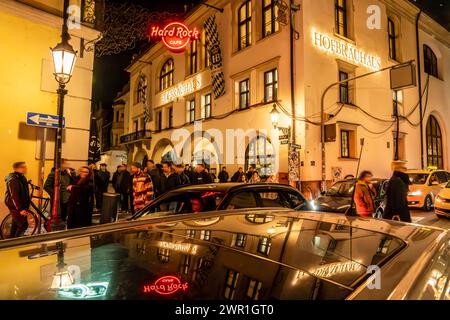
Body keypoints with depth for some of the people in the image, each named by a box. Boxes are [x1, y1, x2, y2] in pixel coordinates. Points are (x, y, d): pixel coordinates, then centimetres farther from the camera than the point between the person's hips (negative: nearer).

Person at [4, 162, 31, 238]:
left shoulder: (21, 177, 9)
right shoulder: (13, 180, -21)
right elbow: (14, 196, -25)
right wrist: (20, 209, -27)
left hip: (21, 205, 10)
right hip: (15, 206, -10)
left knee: (15, 224, 18)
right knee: (23, 225, -7)